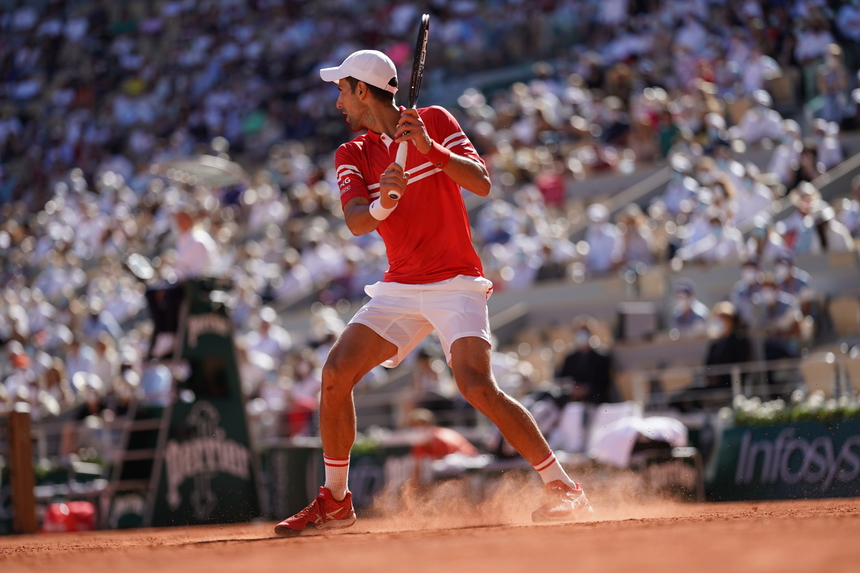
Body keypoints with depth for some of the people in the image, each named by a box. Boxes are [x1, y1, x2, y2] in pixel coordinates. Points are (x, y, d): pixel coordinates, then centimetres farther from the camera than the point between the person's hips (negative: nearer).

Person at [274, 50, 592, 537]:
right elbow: (356, 222, -10)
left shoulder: (435, 122, -1)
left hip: (455, 283, -5)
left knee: (477, 386, -23)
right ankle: (335, 501, 8)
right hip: (400, 289, 5)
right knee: (336, 373, -7)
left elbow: (482, 184, -12)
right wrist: (383, 203, -32)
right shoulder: (352, 155, 7)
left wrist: (430, 148, -24)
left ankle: (566, 490, -18)